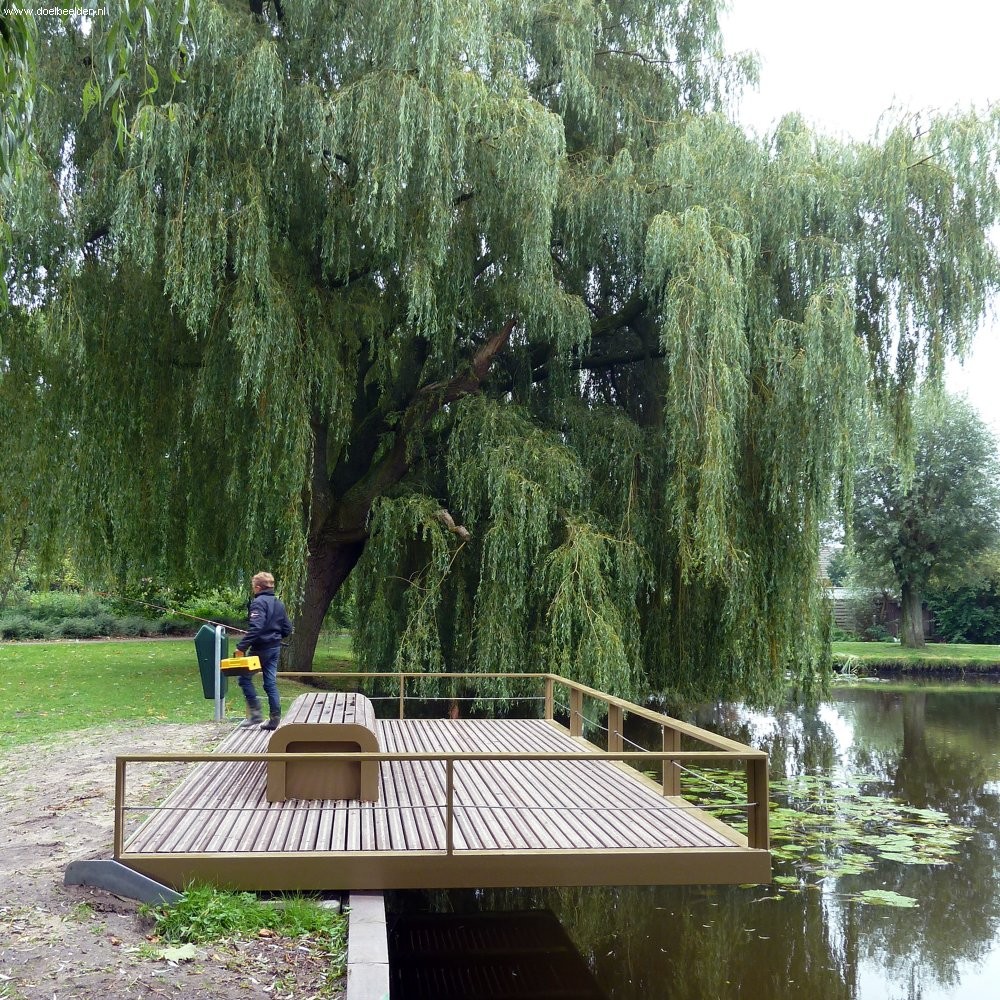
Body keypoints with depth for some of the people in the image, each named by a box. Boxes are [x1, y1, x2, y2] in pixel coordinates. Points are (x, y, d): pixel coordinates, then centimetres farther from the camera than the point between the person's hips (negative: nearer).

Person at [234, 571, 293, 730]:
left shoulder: (259, 602, -13)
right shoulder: (279, 604, 12)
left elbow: (255, 628, -26)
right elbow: (287, 629, 14)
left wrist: (242, 646, -25)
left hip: (261, 648, -7)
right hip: (275, 648, 8)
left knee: (245, 678, 7)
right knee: (271, 683, 10)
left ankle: (255, 713, 0)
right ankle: (274, 719, 9)